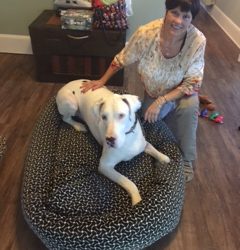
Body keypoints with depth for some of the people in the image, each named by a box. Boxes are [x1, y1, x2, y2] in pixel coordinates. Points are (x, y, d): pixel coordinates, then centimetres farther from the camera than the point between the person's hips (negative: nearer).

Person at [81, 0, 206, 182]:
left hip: (181, 91, -1)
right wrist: (102, 81, -4)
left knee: (190, 106, -30)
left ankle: (186, 159, -8)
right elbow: (122, 59, -11)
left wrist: (161, 101, -33)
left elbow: (192, 84, -23)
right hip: (153, 91, 2)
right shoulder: (146, 32, -29)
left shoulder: (197, 40, -29)